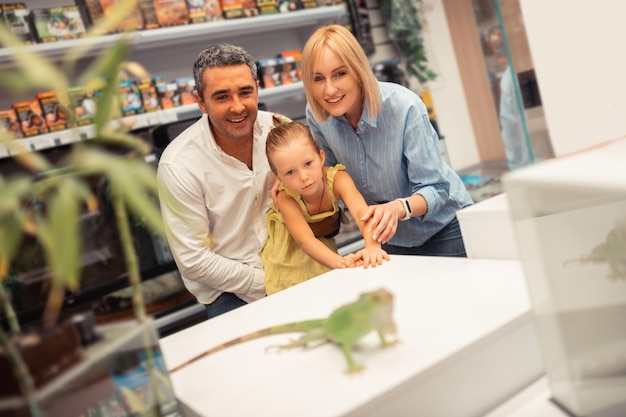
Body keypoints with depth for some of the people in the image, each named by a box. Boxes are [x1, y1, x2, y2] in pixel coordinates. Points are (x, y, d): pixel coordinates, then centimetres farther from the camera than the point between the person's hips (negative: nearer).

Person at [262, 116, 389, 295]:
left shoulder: (338, 179, -29)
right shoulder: (286, 199, -32)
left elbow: (361, 212, -44)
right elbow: (306, 240, -42)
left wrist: (372, 246, -64)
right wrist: (338, 261, -61)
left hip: (327, 242, 2)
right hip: (291, 253, -2)